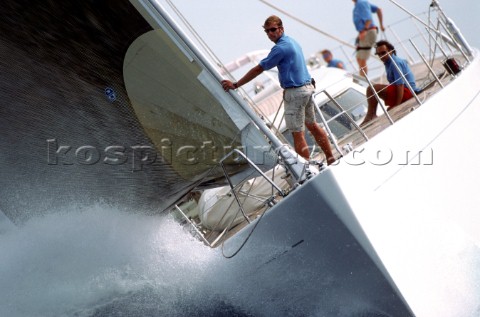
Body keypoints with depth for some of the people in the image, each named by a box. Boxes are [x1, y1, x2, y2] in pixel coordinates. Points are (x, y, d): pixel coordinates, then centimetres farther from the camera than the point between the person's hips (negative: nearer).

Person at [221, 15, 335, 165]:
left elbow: (258, 69, -15)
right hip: (308, 87, 10)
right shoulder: (292, 41, 13)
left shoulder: (280, 48, -16)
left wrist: (235, 85, -10)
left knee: (297, 133, -3)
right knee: (312, 125, 20)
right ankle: (330, 158, 27)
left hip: (295, 92, -10)